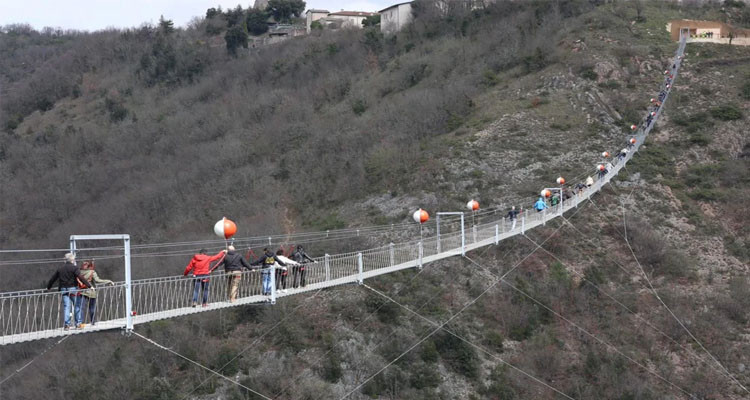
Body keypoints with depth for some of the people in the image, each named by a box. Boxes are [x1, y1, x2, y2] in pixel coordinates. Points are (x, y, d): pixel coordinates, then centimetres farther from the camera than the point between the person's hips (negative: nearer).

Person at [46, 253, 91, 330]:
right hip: (73, 289, -4)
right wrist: (89, 285, -17)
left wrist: (48, 287, 35)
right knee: (77, 306, 5)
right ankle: (78, 324, 4)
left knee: (66, 307, 4)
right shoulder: (74, 268, -6)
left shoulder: (60, 269, 12)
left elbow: (53, 278, 20)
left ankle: (66, 324, -2)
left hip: (63, 289, 4)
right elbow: (81, 278, -17)